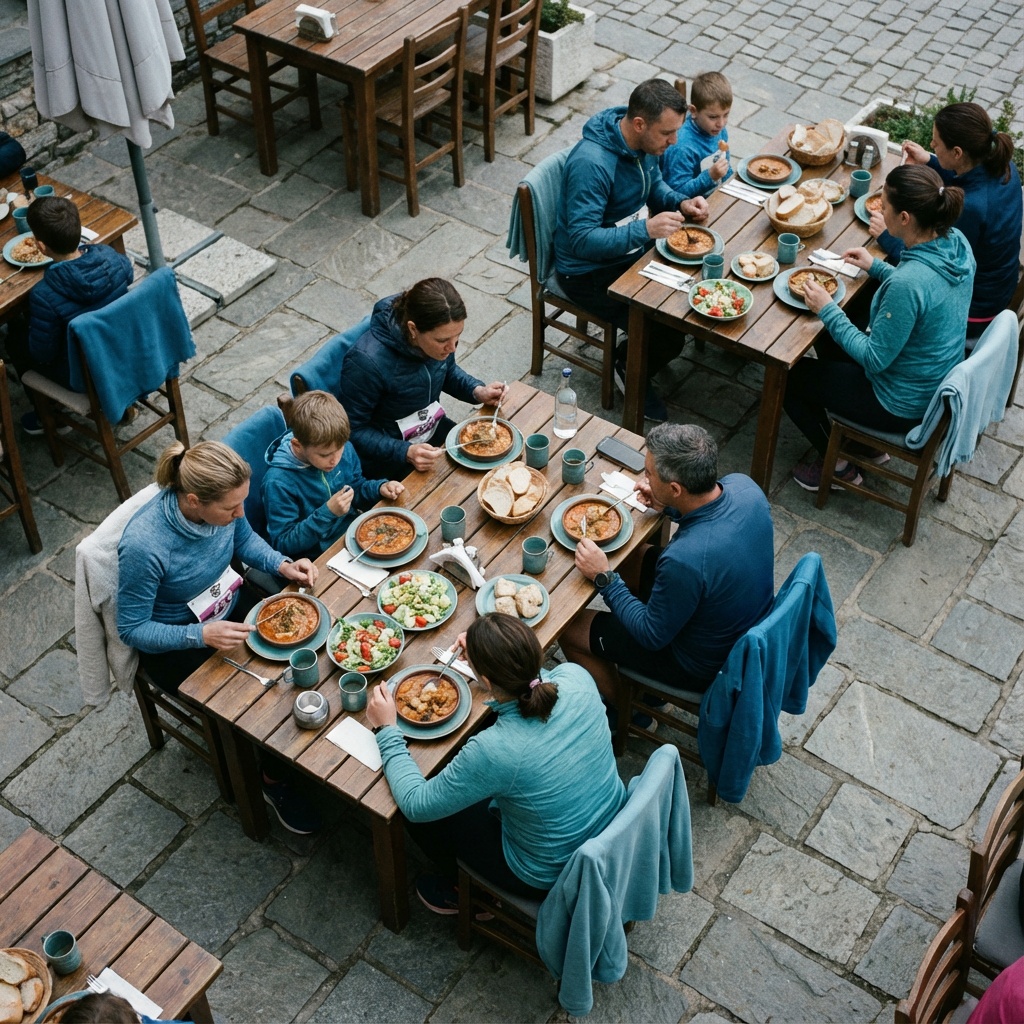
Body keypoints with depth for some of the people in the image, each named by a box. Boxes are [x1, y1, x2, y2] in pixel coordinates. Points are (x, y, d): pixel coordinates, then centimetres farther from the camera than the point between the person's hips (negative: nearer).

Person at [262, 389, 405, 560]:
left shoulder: (344, 449, -5)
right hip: (318, 559, -7)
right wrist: (327, 513, -28)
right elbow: (282, 544, -19)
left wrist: (380, 488, -7)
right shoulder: (278, 482, -24)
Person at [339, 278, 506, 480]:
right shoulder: (366, 362, -34)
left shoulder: (438, 332, -16)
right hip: (391, 453, -6)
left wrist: (477, 391, -10)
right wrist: (405, 453, -34)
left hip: (435, 430, 6)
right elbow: (354, 431, -22)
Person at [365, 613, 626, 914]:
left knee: (423, 814, 11)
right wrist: (484, 653, 2)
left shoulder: (494, 750, -36)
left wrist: (386, 730, -9)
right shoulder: (576, 678, -22)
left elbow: (415, 805, -18)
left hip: (550, 877, -5)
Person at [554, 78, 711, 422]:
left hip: (634, 249, 9)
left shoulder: (644, 142, -5)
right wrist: (645, 230, -38)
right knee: (668, 334, -19)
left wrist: (681, 202, -7)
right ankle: (630, 370, 14)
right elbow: (581, 241, -32)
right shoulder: (591, 163, -31)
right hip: (590, 273, -9)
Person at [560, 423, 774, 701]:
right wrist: (669, 507, -5)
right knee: (630, 557, 23)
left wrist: (604, 577, -16)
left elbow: (652, 636, -23)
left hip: (705, 665, -7)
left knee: (572, 630, 5)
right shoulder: (744, 485, -19)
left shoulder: (684, 560, -41)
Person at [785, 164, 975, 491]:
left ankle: (840, 465, 23)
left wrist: (828, 311, -18)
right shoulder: (956, 242, -11)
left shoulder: (907, 282, -37)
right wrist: (876, 267, 12)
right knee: (829, 345, 27)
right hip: (938, 384, 9)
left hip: (904, 407, -9)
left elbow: (875, 360, -26)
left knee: (790, 378, 7)